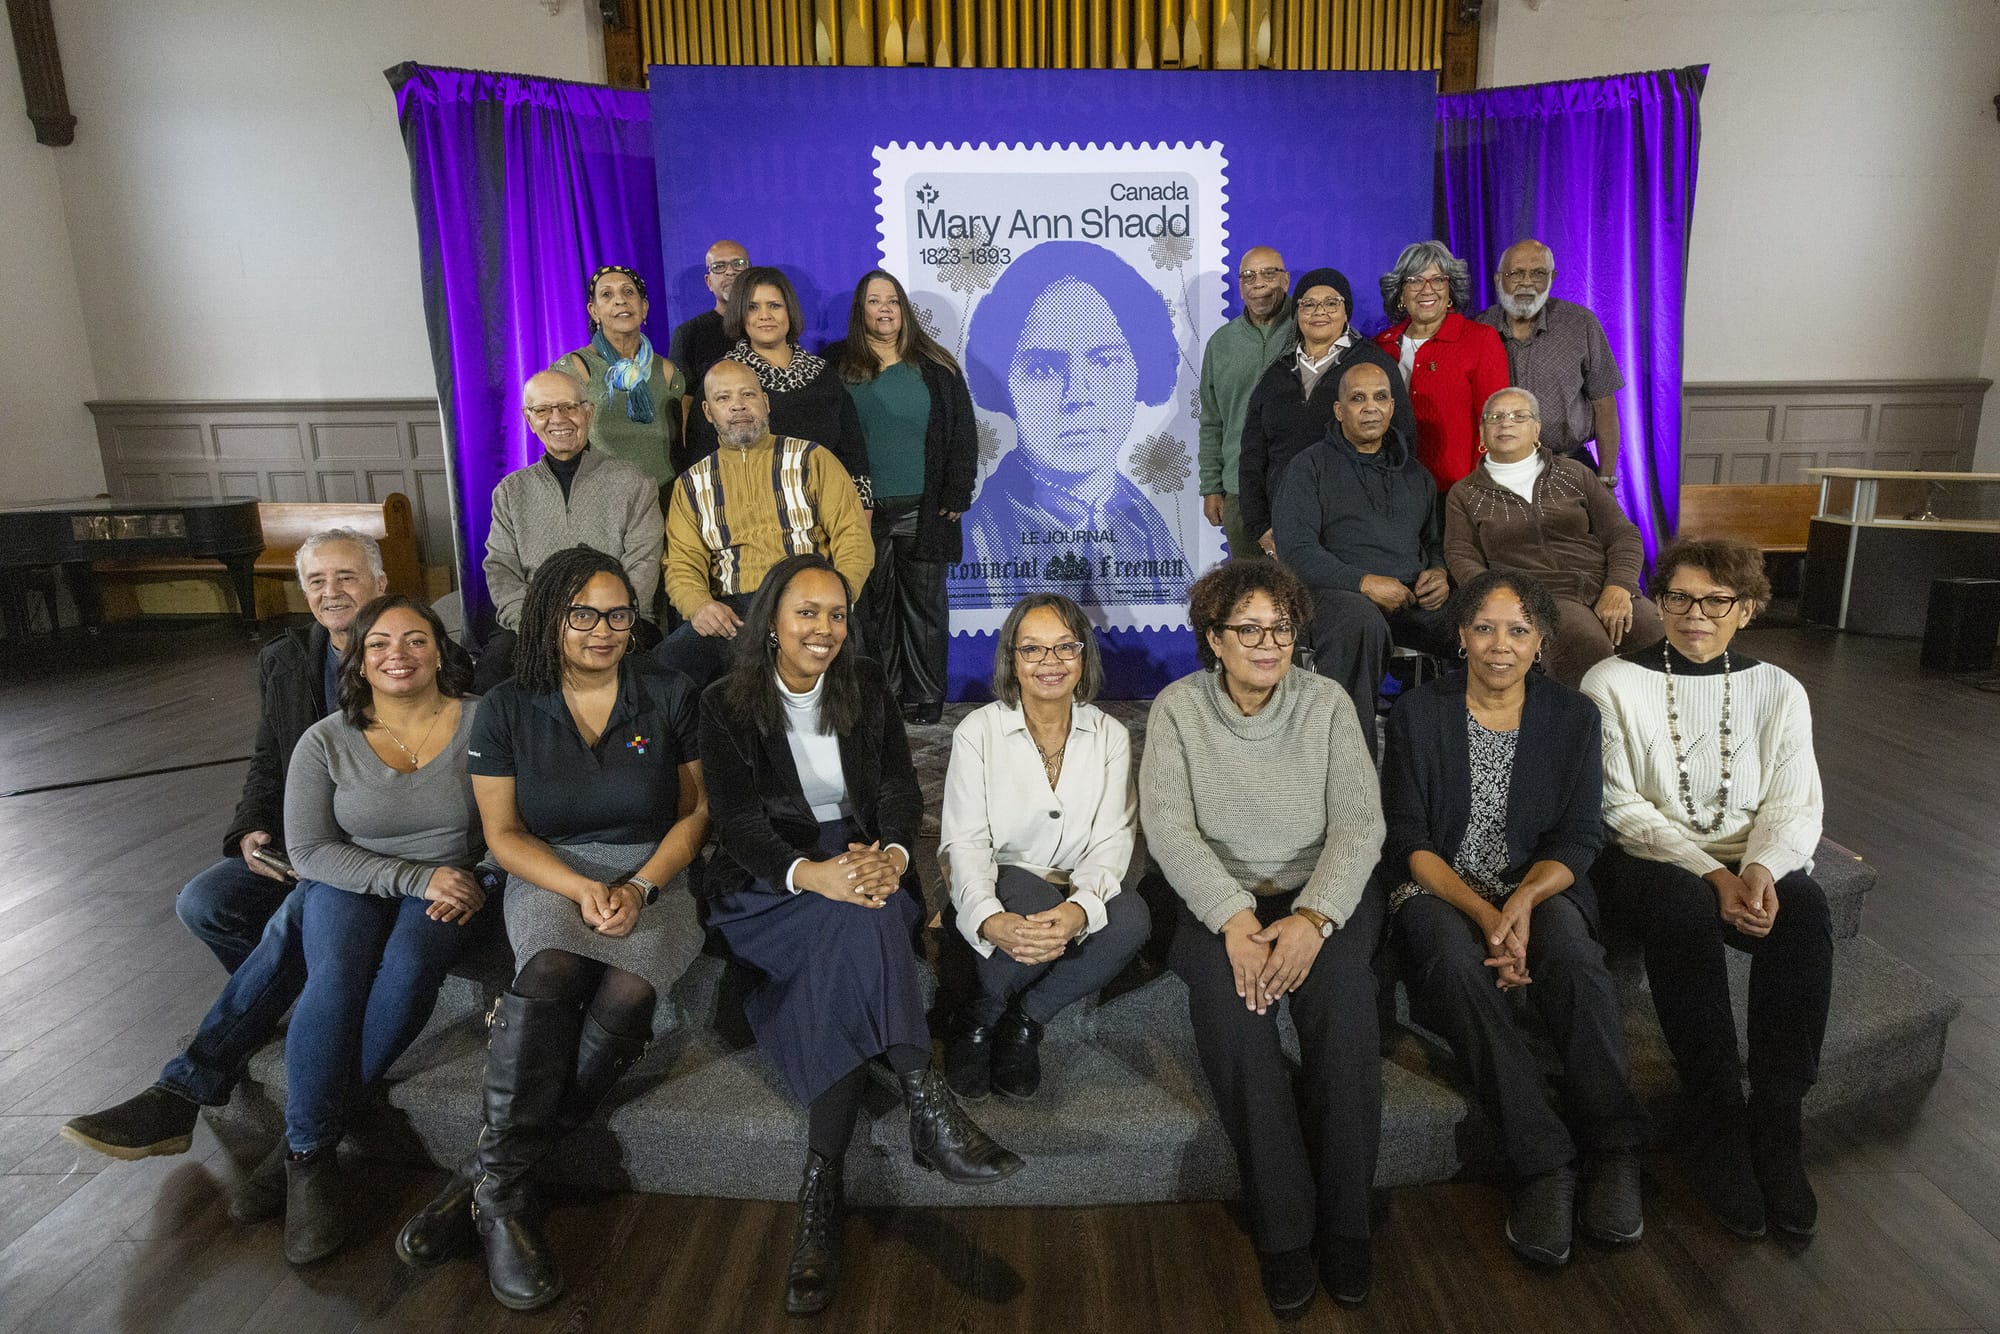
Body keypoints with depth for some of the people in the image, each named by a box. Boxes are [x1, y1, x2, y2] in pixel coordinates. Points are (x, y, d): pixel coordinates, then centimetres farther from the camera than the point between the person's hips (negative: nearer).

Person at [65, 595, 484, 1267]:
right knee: (335, 977, -30)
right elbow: (310, 851, -5)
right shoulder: (326, 742, -2)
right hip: (348, 883, 1)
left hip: (451, 885, -1)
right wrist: (417, 878, -16)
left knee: (406, 972, -32)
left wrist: (474, 882, -17)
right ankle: (310, 1157, -14)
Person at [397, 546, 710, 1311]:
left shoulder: (670, 696, 3)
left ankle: (491, 1174, -20)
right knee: (551, 971, -33)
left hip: (651, 876, 0)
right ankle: (502, 1194, -23)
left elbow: (695, 810, 4)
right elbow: (505, 834, 2)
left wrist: (640, 886, -11)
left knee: (629, 990, -31)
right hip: (550, 876, 0)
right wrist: (583, 888, -15)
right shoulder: (508, 709, 3)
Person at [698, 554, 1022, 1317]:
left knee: (841, 952, -33)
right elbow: (736, 819, -11)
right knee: (856, 918, -36)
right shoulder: (727, 705, 0)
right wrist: (812, 874, -32)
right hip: (769, 888, -2)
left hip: (863, 866, 2)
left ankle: (821, 1194, -33)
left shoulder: (867, 690, 9)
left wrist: (891, 856, -24)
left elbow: (900, 789, 0)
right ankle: (928, 1109, -42)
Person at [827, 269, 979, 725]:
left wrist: (956, 496, -4)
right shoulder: (837, 366, 7)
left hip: (923, 511, -1)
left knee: (923, 607, 3)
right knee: (874, 608, 7)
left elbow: (962, 433, 4)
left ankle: (925, 702, 11)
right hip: (863, 512, 1)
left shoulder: (935, 367, 5)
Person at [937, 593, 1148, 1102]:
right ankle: (977, 1017, -5)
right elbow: (963, 842, -10)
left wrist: (1080, 909, -29)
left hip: (1077, 903, 2)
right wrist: (988, 919, -31)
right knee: (1033, 898, -35)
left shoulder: (1110, 736, 3)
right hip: (999, 901, -2)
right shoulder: (978, 731, -3)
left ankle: (1025, 1020, -6)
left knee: (1132, 917, -29)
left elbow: (1111, 842, -6)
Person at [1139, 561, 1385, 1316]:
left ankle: (1344, 1222, -12)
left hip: (1322, 895, 1)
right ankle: (1281, 1228, -15)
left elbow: (1360, 823, -6)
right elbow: (1167, 827, -11)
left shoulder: (1327, 703, 1)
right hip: (1219, 899, 0)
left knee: (1343, 990, -29)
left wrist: (1313, 917, -23)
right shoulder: (1178, 707, -1)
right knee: (1228, 992, -31)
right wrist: (1235, 919, -25)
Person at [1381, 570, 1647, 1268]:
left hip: (1539, 885, 2)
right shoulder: (1419, 713, -1)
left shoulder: (1572, 715, 4)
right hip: (1437, 889, -1)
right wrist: (1483, 912, -20)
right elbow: (1408, 842, -5)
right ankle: (1543, 1160, -27)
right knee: (1457, 960, -34)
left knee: (1573, 953, -32)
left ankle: (1614, 1150, -18)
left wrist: (1522, 901, -20)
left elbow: (1578, 840, 1)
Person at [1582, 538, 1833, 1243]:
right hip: (1647, 858, -3)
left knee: (1804, 907, -30)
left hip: (1751, 861, 3)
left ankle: (1776, 1129, -18)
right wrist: (1712, 876, -17)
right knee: (1685, 911, -35)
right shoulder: (1613, 683, -1)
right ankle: (1720, 1127, -19)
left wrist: (1761, 868, -18)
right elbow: (1622, 807, -6)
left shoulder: (1778, 689, 10)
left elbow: (1797, 806, 3)